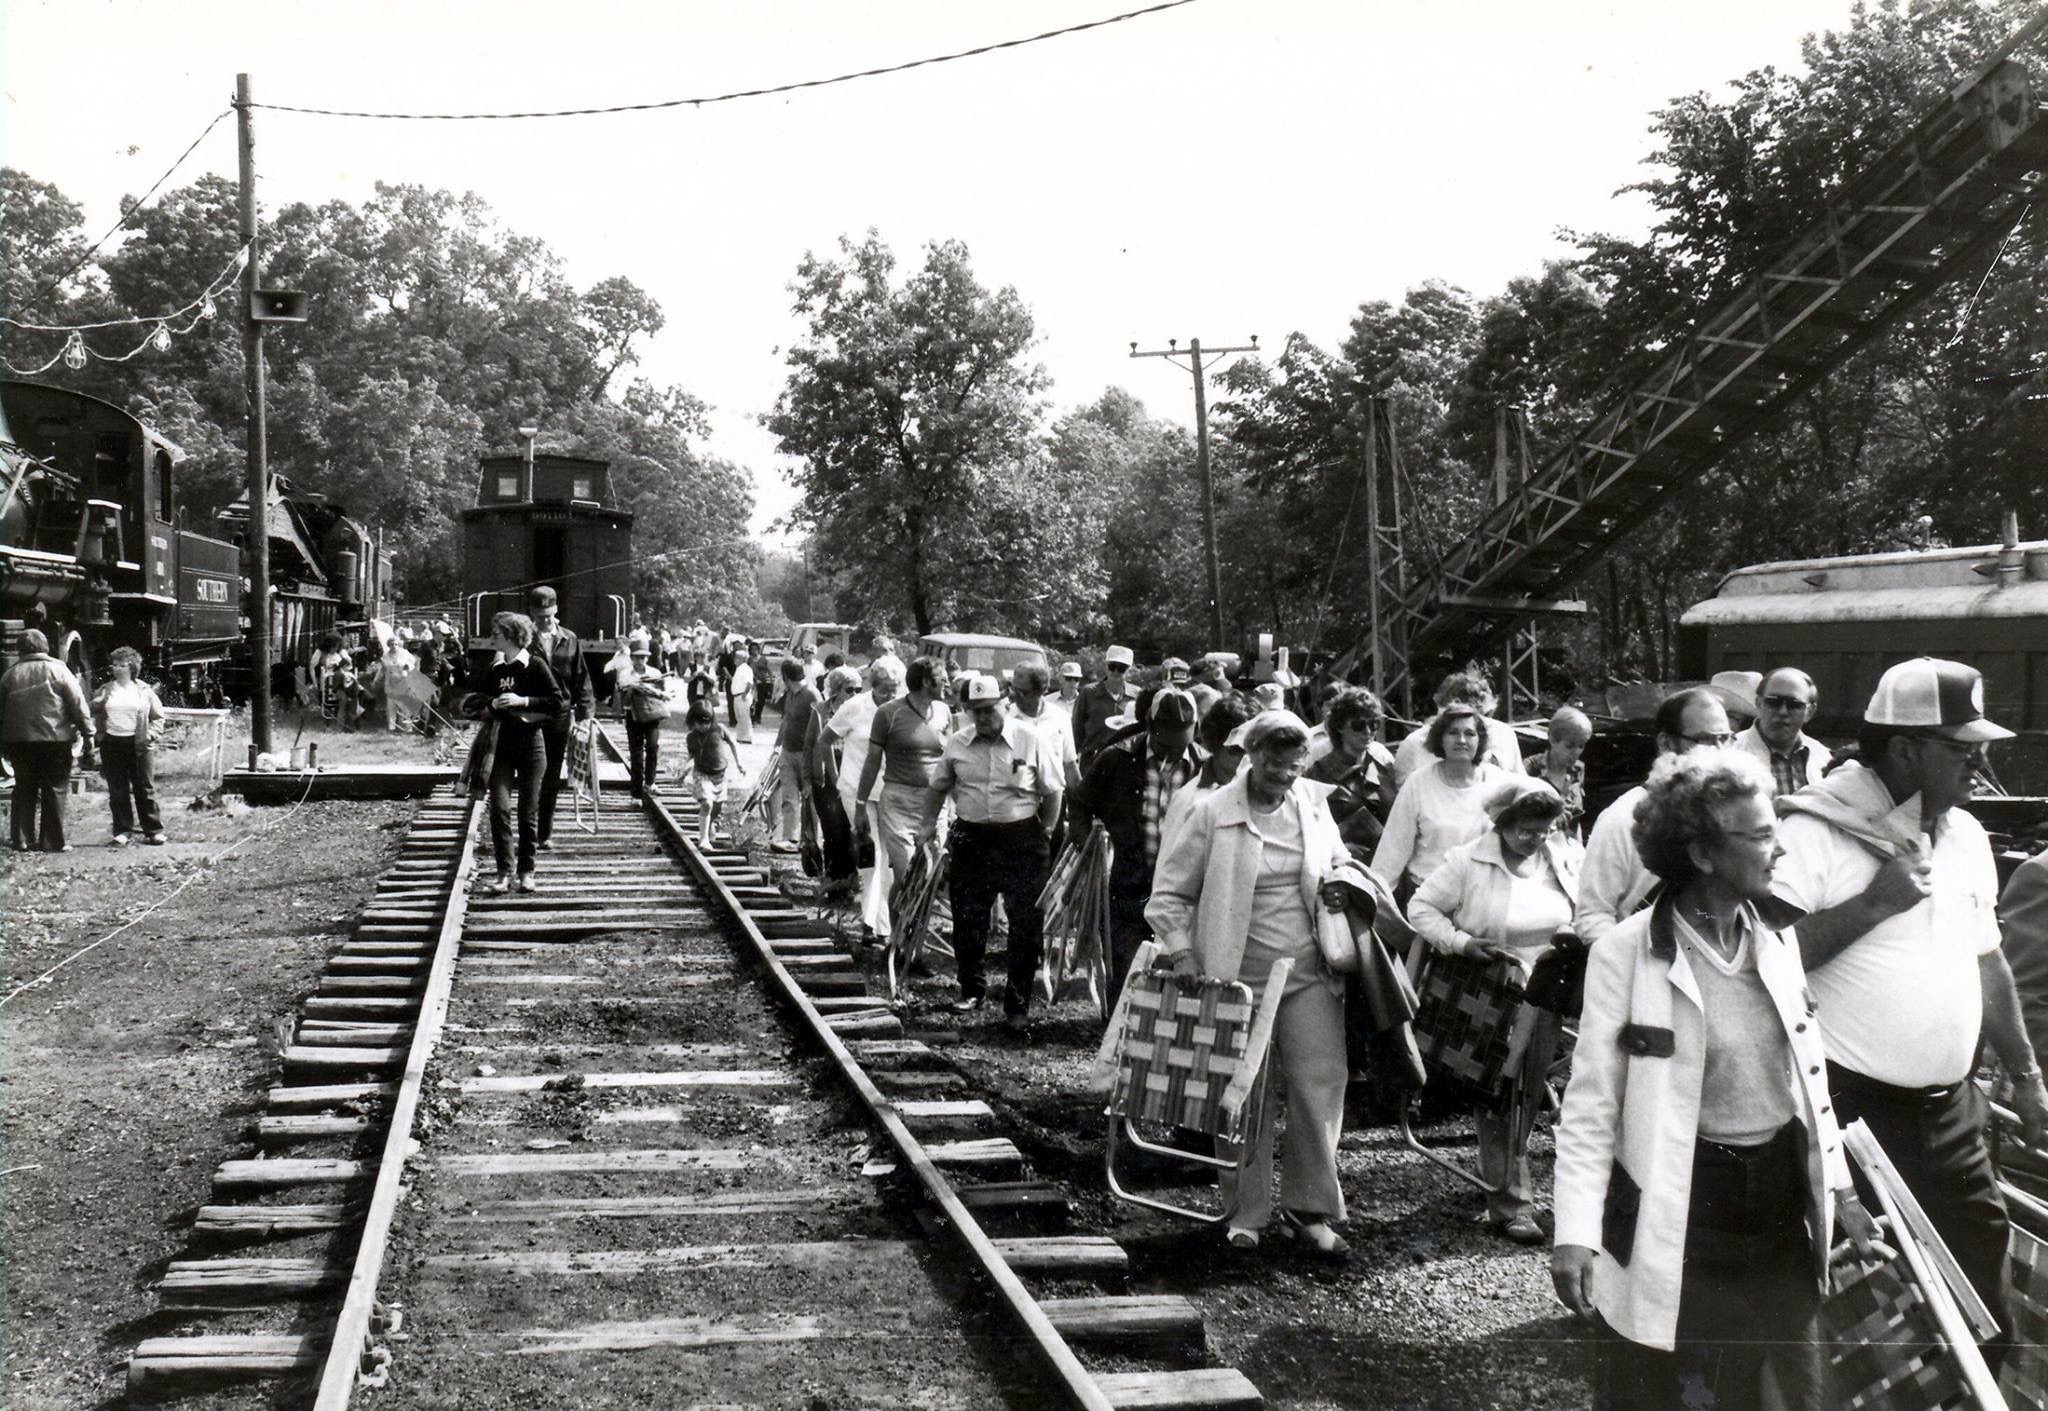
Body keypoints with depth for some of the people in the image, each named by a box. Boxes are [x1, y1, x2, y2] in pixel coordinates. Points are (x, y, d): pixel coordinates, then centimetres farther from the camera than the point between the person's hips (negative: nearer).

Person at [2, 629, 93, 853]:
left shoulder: (10, 674, 6)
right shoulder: (57, 670, -4)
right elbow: (78, 703, -6)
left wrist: (5, 743, 18)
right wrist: (86, 730, 3)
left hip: (18, 740, 3)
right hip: (54, 739, -3)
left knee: (24, 790, 11)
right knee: (55, 790, 3)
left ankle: (22, 840, 10)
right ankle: (53, 841, 2)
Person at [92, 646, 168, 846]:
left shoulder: (144, 690, 5)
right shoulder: (105, 691, 9)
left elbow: (158, 717, 9)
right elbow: (93, 713, 11)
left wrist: (151, 735, -5)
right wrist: (95, 732, -8)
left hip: (138, 745, -2)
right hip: (112, 745, 2)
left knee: (144, 789, 0)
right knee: (117, 791, 4)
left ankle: (154, 831, 5)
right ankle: (122, 831, 11)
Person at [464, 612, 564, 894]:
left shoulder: (535, 665, -6)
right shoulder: (493, 669, 9)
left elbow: (557, 703, -9)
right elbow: (483, 707, 17)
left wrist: (523, 701, -18)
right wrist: (491, 706, -5)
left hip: (531, 744, -3)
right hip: (501, 745, 3)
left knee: (528, 812, 4)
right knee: (499, 808, -8)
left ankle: (526, 872, 15)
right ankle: (504, 873, -5)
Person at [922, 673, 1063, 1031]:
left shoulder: (1029, 740, -4)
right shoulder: (957, 744, 4)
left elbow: (1052, 791, 3)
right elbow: (938, 786, 18)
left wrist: (1046, 833, 2)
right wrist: (929, 824, 10)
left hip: (1022, 840, -3)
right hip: (971, 839, 3)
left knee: (1026, 925, -2)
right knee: (967, 920, 9)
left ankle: (1018, 1005, 7)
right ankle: (971, 990, 29)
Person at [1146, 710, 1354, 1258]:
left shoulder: (1313, 803, 7)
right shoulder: (1211, 813, -6)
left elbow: (1339, 861, 25)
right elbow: (1169, 895, -1)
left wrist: (1337, 884, 2)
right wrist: (1183, 959, -10)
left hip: (1309, 974, 3)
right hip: (1238, 980, -3)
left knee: (1320, 1085, -2)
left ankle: (1310, 1211, 10)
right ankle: (1246, 1212, 19)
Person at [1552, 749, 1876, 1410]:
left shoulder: (1778, 938, 3)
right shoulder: (1626, 954, -15)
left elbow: (1808, 1073, 14)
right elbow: (1591, 1104, -14)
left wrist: (1837, 1185, 14)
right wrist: (1576, 1233, -20)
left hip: (1782, 1206, 6)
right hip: (1676, 1216, -6)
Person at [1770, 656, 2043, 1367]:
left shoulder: (1965, 835, 10)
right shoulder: (1815, 832, -14)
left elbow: (1987, 962, 20)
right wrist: (1873, 903, -21)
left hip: (1949, 1106, 7)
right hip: (1849, 1104, -7)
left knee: (1983, 1319, 14)